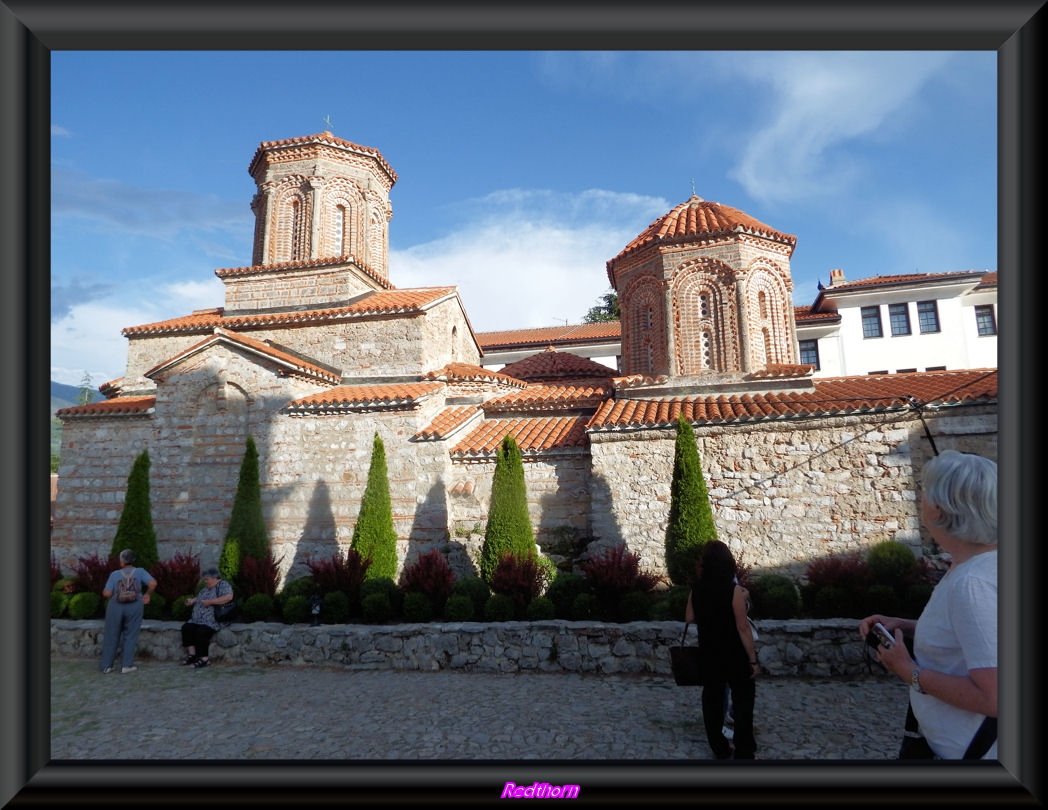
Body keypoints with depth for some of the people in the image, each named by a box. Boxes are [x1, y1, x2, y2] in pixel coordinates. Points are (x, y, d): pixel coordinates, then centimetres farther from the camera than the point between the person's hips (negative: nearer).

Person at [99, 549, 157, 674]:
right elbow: (153, 583, -9)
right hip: (134, 606, 0)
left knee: (111, 636, 13)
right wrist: (147, 594, 8)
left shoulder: (115, 574, 1)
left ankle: (106, 665, 20)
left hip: (116, 606, 0)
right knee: (130, 636, 9)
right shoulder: (140, 572, 2)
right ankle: (126, 665, 10)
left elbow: (107, 593, -6)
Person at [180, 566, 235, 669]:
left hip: (213, 621, -9)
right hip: (198, 620, 9)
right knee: (186, 627, -11)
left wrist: (209, 602, -23)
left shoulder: (222, 585, -8)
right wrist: (193, 600, 15)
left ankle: (204, 658, -17)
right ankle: (192, 655, -9)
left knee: (201, 632, -28)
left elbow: (229, 597, -26)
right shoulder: (207, 587, 21)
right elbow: (200, 598, 37)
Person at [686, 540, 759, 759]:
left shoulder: (697, 588, -6)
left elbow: (689, 618, 5)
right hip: (735, 655, -4)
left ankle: (719, 748, 27)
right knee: (743, 700, 11)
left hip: (709, 654, 5)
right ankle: (744, 752, 17)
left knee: (712, 698, 15)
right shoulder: (733, 590, -21)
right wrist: (753, 659, -10)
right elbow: (743, 628, -19)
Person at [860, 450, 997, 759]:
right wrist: (903, 626, 1)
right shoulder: (981, 560, 0)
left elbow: (993, 698, -31)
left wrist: (910, 672, -20)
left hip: (965, 750, -8)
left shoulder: (972, 584, -31)